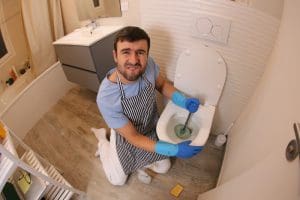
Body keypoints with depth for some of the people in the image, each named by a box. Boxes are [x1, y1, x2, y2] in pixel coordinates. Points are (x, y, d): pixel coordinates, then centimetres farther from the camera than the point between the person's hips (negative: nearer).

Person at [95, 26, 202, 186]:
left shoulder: (149, 65, -28)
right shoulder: (106, 98, -40)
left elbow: (162, 84, -3)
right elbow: (133, 138, -29)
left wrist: (184, 101, -20)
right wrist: (175, 150, -33)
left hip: (152, 128, 4)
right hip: (125, 135, -3)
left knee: (163, 168, 11)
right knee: (117, 180, 16)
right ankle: (103, 142, 35)